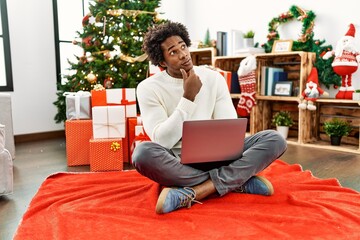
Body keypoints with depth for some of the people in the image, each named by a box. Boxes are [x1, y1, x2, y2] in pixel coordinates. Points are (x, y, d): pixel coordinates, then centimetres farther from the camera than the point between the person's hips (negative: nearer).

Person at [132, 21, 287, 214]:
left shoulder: (214, 78, 3)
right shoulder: (148, 88, -5)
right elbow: (163, 141, -15)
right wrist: (188, 97, -19)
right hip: (177, 162, -2)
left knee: (275, 140, -17)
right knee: (143, 152, -37)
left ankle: (191, 193, -30)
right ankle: (239, 181, -24)